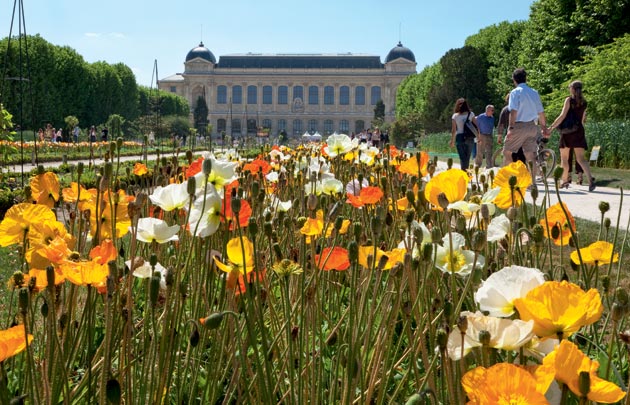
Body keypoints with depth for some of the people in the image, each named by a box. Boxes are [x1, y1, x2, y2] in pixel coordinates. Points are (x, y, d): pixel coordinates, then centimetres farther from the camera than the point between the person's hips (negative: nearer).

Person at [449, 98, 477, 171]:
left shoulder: (455, 116, -1)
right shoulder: (471, 114, 2)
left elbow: (453, 130, -2)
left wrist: (452, 141, 4)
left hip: (459, 138, -1)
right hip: (469, 138, 1)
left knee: (462, 157, 0)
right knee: (467, 157, 12)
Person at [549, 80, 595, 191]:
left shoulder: (569, 100, -5)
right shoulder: (584, 103, 11)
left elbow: (562, 116, -13)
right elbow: (582, 120, 16)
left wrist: (551, 127, -12)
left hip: (567, 131, -4)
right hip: (579, 131, 4)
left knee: (564, 158, 9)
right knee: (581, 158, -1)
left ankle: (565, 181, 14)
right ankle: (590, 180, -20)